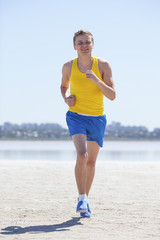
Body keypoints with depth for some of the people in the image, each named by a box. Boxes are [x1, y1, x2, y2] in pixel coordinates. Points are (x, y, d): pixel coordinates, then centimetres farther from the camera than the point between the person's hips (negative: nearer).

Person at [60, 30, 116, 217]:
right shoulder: (68, 67, -3)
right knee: (82, 155, -23)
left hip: (97, 118, 1)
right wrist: (66, 98, -3)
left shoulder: (103, 65, -7)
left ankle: (85, 199, 27)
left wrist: (96, 80, -26)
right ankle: (82, 198, -13)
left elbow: (112, 96, -11)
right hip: (76, 116, -1)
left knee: (91, 162, 10)